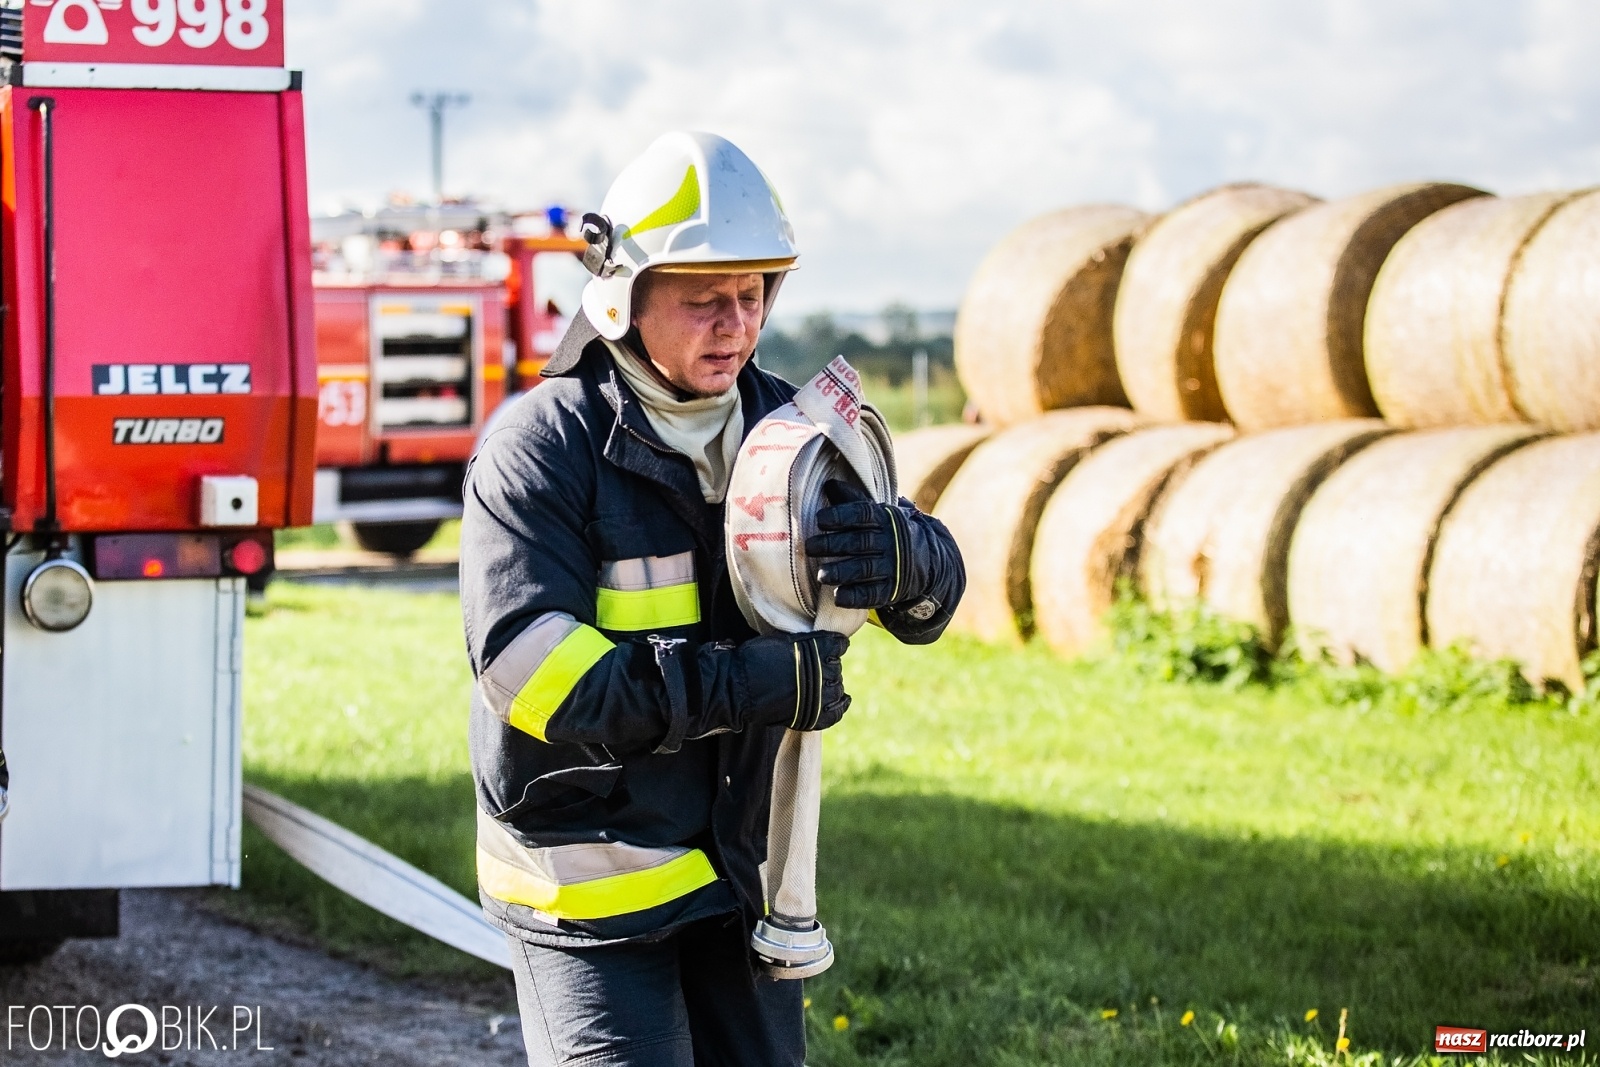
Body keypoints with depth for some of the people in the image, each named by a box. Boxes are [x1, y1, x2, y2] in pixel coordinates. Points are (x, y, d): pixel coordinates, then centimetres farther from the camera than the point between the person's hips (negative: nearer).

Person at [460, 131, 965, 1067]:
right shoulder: (543, 451, -14)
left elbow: (933, 593, 3)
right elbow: (526, 665, -24)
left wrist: (898, 556, -23)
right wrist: (746, 683, -31)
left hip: (739, 867, 6)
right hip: (589, 877, -6)